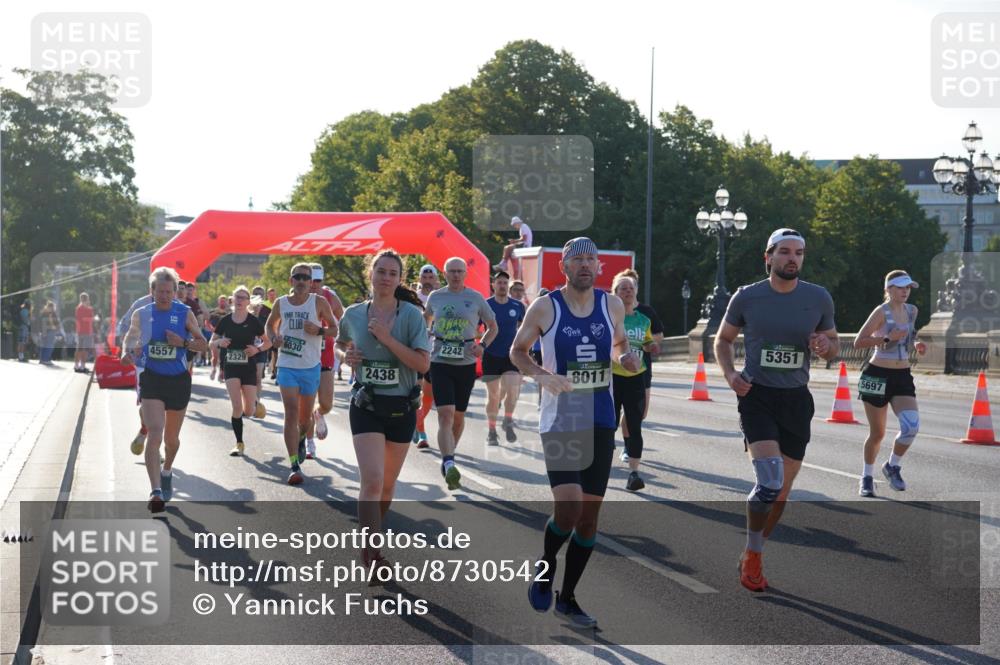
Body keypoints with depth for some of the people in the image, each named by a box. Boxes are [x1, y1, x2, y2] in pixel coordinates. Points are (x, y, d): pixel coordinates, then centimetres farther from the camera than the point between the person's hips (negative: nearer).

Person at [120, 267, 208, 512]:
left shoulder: (185, 313, -1)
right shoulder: (141, 314, 2)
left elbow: (203, 344, 3)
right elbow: (130, 336, 18)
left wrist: (183, 342, -16)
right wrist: (126, 352, -3)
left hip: (178, 380, 1)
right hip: (151, 379, -1)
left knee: (172, 438, 15)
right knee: (154, 434, -18)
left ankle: (167, 472, 46)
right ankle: (156, 492, -24)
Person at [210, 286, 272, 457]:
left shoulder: (253, 321, -3)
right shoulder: (225, 320, 1)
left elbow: (268, 342, 5)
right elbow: (211, 343, 8)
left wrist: (258, 349, -14)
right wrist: (219, 342, -14)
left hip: (249, 367, 0)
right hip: (231, 366, 0)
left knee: (249, 411, 0)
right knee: (237, 407, -13)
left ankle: (254, 402, 39)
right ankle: (239, 443, 1)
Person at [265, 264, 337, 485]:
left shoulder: (319, 303, -4)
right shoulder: (281, 303, 2)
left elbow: (335, 329, 0)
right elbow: (270, 324, 19)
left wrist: (319, 330, -20)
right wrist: (274, 337, -3)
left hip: (311, 367, 0)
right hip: (287, 366, 0)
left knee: (305, 415, 14)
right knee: (291, 413, -12)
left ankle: (301, 439, 49)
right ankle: (294, 466, -14)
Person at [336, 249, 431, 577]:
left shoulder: (411, 314, -8)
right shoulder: (353, 314, 0)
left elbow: (423, 364, -16)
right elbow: (340, 343, 22)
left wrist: (387, 338, -22)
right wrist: (346, 356, -1)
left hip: (401, 407, 1)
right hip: (366, 406, -1)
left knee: (388, 483, 13)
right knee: (372, 481, -15)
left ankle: (371, 533, 36)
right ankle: (372, 556, -15)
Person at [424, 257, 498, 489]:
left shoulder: (476, 298, 2)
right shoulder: (435, 297, 6)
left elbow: (493, 326, 11)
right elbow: (426, 319, 26)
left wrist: (482, 345, -6)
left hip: (466, 363, 1)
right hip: (440, 362, -1)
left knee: (458, 415, 12)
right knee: (445, 414, -15)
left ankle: (448, 456, 34)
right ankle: (449, 466, -26)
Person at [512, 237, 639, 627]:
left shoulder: (612, 305, 4)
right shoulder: (544, 308, -6)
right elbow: (517, 351, 5)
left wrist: (627, 357, -2)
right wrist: (541, 375, -14)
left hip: (601, 422, 4)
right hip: (560, 421, -4)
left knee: (590, 514, 8)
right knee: (568, 509, -18)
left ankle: (567, 598, 23)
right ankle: (545, 567, 14)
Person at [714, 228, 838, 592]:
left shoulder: (819, 298, 1)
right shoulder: (747, 297, -4)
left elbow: (834, 344, 13)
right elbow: (723, 340, 9)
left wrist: (826, 346, -11)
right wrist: (730, 374, -9)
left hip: (796, 399, 3)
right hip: (757, 396, -3)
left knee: (783, 489, 9)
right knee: (769, 481, -19)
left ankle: (753, 555, 28)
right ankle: (753, 554, 0)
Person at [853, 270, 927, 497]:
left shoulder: (912, 311, 8)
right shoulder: (881, 312, -10)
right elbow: (858, 342, -15)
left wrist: (916, 345, 5)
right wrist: (887, 338, -24)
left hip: (902, 376, 5)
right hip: (878, 375, -5)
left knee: (912, 426, -16)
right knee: (877, 433, 4)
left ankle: (893, 466, 9)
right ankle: (867, 476, 27)